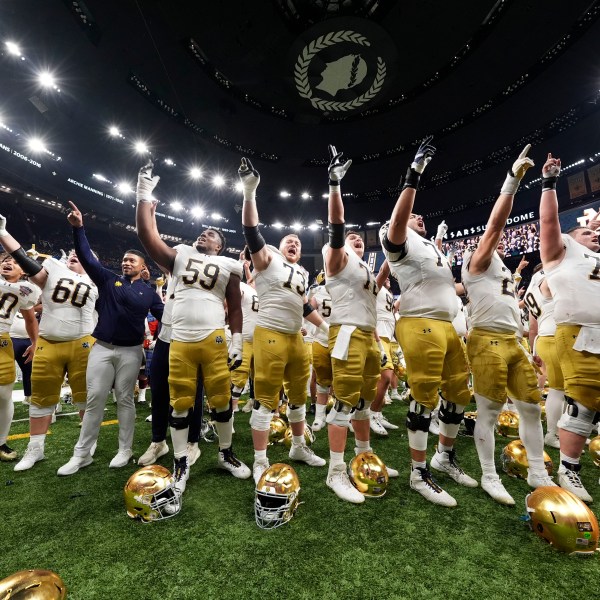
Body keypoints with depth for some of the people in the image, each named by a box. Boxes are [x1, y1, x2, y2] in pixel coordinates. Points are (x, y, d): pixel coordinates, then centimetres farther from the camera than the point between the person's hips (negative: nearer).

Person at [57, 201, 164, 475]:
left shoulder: (148, 293, 4)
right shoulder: (108, 280, 6)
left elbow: (164, 317, 4)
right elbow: (87, 258, 1)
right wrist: (78, 229, -8)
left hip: (131, 352, -1)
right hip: (101, 348, 1)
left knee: (125, 399, 8)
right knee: (94, 400, 6)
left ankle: (125, 450, 20)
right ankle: (82, 454, 20)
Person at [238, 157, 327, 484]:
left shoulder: (301, 272, 20)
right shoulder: (268, 257, 1)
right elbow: (251, 231, -15)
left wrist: (325, 326, 27)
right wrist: (250, 192, -24)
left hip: (296, 337, 8)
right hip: (270, 336, -7)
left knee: (299, 394, 16)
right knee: (266, 398, -3)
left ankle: (299, 447, 34)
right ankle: (260, 461, 10)